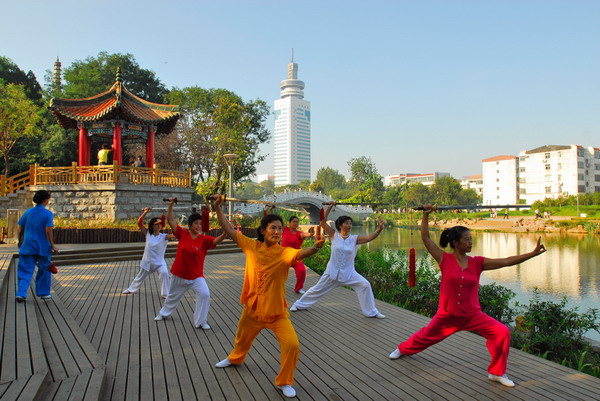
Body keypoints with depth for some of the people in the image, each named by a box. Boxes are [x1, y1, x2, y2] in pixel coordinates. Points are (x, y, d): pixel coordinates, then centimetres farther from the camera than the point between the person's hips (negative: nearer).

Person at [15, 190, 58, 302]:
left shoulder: (28, 212, 5)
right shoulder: (48, 214, -8)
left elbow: (20, 229, 8)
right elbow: (48, 230, -16)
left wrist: (20, 241, 23)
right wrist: (52, 246, -11)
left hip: (27, 246, 3)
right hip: (43, 247, -3)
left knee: (25, 270, 6)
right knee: (44, 269, 13)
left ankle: (21, 293, -7)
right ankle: (43, 293, 22)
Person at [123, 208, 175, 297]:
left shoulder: (164, 236, -14)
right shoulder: (147, 234, -7)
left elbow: (174, 235, -31)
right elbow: (139, 223, -12)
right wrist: (145, 213, -20)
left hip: (159, 262, -3)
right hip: (147, 261, 3)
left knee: (164, 273, -29)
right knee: (140, 277, 24)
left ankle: (165, 293, -15)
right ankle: (131, 289, 51)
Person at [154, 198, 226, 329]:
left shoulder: (204, 239, -13)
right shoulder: (183, 234, -9)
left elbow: (216, 240, -30)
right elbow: (170, 220, -8)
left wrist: (224, 233, -48)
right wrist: (171, 205, -15)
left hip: (196, 276, -1)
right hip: (179, 274, 1)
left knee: (204, 294, -22)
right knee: (172, 296, 24)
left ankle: (200, 321, -4)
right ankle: (164, 313, 54)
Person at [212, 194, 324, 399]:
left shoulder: (284, 253, -18)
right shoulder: (252, 246, -8)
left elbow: (300, 253, -39)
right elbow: (229, 230, -4)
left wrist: (315, 247, -59)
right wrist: (218, 208, -7)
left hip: (277, 312, -3)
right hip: (252, 308, 3)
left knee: (292, 345, -16)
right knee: (242, 339, 28)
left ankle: (284, 382, 10)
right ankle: (235, 358, 63)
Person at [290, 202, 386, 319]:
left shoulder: (355, 238, -6)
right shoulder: (334, 235, -7)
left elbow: (369, 237, -20)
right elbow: (322, 222, -15)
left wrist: (379, 229, -36)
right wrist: (329, 208, -20)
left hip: (349, 273, 1)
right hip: (333, 271, -1)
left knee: (365, 285, -14)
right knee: (317, 289, 11)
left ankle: (371, 312, 2)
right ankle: (299, 304, 33)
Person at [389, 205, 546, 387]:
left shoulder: (477, 262, -5)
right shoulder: (445, 259, -12)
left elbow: (506, 262, -11)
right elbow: (425, 238, -15)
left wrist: (533, 254, -18)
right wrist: (425, 216, -17)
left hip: (473, 315, 2)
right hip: (447, 315, -2)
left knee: (502, 332, -15)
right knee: (426, 336, 19)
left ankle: (497, 372, 7)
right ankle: (403, 349, 52)